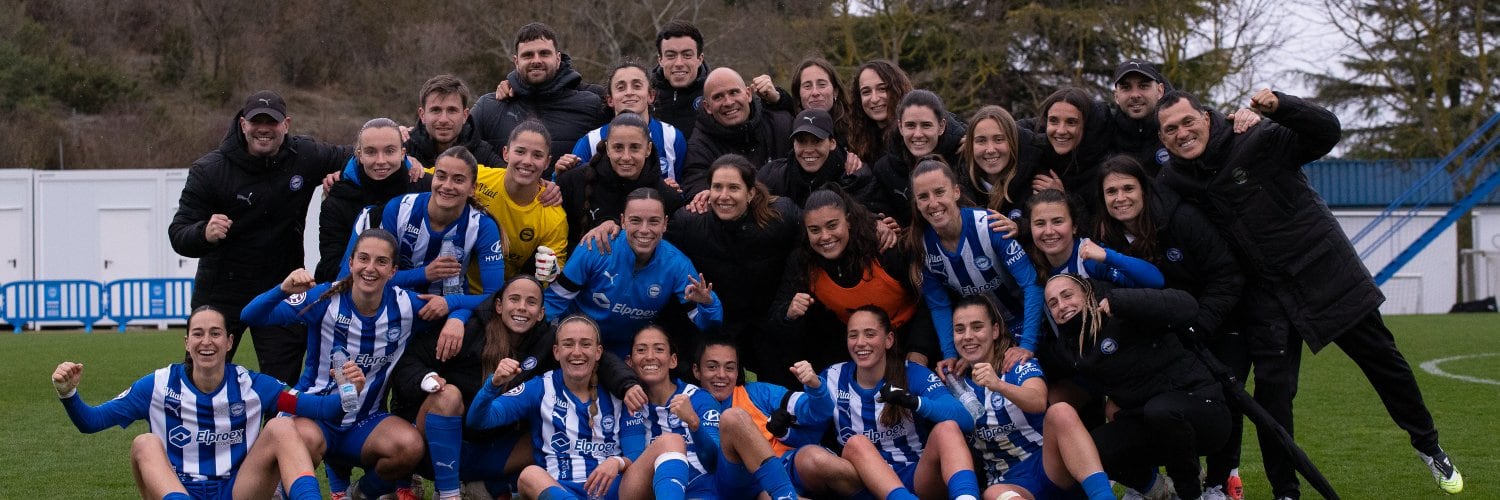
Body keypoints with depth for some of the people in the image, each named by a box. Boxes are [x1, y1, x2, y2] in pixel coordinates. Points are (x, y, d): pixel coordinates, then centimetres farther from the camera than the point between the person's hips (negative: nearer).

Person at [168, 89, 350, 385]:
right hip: (220, 291, -1)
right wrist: (204, 233, -36)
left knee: (283, 387, 3)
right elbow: (178, 235, -12)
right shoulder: (210, 170, -10)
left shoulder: (305, 157, -6)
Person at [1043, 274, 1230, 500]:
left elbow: (1186, 307, -30)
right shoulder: (1066, 348, 7)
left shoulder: (1123, 318, -16)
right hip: (1144, 422, 6)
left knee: (1160, 409, -39)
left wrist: (1118, 301, -34)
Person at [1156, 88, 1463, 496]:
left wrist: (1280, 106, -34)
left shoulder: (1258, 142, -14)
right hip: (1264, 294, 2)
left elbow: (1327, 132, -19)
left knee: (1382, 359, 10)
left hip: (1327, 274, -2)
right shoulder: (1173, 182, -3)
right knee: (1271, 387, -5)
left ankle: (1427, 444, 32)